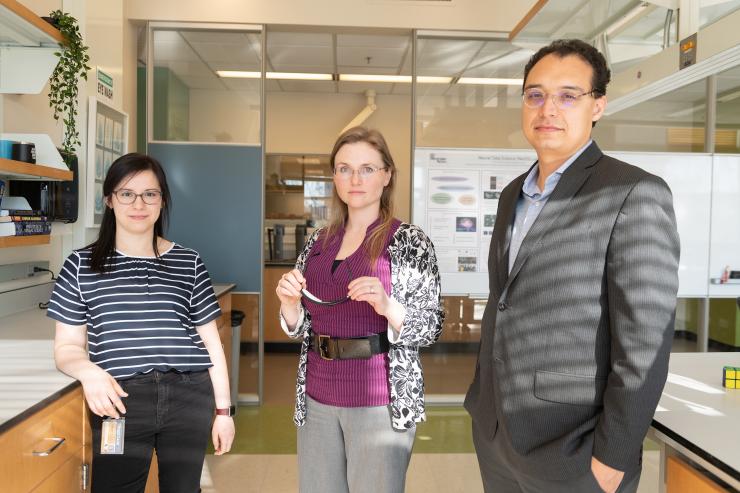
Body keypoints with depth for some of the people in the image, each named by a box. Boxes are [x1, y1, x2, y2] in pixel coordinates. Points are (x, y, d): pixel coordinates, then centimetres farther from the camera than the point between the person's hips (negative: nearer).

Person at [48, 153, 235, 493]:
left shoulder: (188, 264, 5)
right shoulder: (81, 265, 4)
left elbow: (211, 341, 8)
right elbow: (66, 346, 4)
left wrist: (223, 410, 8)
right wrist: (89, 371, -19)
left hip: (190, 398, 1)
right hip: (119, 401, -1)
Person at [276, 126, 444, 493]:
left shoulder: (409, 241, -8)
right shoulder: (317, 243, 5)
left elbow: (431, 329, -9)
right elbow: (301, 328, 11)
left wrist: (386, 305, -26)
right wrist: (289, 302, -10)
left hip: (379, 401, -4)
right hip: (317, 398, 5)